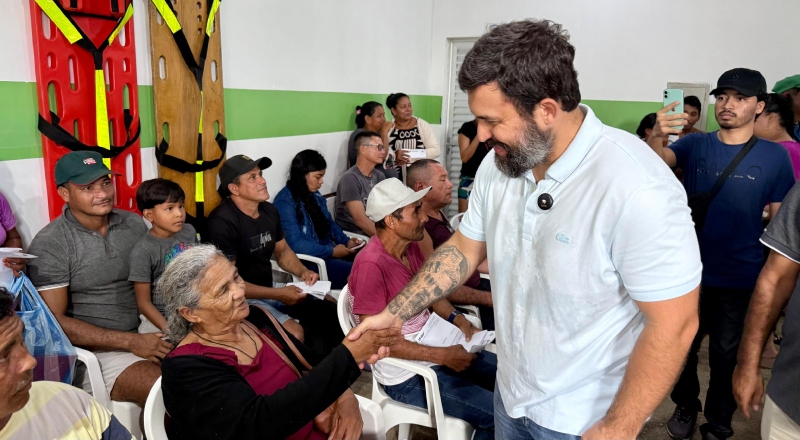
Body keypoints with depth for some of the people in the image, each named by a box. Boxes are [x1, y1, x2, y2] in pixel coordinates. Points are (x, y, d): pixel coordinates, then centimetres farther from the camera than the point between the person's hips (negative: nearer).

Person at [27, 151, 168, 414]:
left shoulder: (134, 224, 6)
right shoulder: (49, 245, -8)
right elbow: (55, 321, -12)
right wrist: (131, 341, -18)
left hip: (149, 332, 5)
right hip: (96, 351, -5)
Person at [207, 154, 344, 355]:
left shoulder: (269, 210, 3)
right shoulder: (223, 222, -21)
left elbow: (282, 251, 16)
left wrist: (303, 271, -5)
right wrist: (277, 294, -23)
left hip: (270, 290, 8)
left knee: (330, 312, 2)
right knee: (295, 332, -27)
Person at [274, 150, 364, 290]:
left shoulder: (315, 195, 12)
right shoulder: (285, 201, -14)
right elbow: (294, 243, -22)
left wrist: (346, 241, 2)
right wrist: (331, 251, -21)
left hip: (331, 252, 9)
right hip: (307, 261, -8)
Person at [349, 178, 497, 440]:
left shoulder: (412, 246, 0)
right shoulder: (370, 265, -26)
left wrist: (457, 319, -3)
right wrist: (442, 356, -22)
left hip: (435, 345, 9)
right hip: (407, 375, -8)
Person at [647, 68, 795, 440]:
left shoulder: (774, 156, -3)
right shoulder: (695, 145, -3)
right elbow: (657, 160, -23)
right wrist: (656, 137, -46)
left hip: (741, 278, -1)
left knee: (727, 353, 14)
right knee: (683, 345, 15)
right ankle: (685, 407, 39)